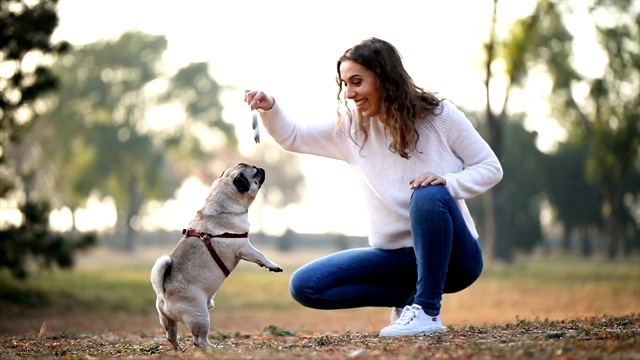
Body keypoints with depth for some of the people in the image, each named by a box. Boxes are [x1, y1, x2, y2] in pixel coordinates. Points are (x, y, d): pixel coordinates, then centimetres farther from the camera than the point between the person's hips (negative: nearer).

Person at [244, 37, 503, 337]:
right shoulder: (351, 127, 5)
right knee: (304, 286, -11)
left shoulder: (439, 116, -5)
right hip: (396, 256, 4)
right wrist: (269, 108, -11)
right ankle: (407, 295, 1)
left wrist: (448, 182, -23)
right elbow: (292, 138, 9)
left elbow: (490, 168, -3)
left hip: (452, 256, -4)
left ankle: (427, 310, -23)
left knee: (429, 195, -36)